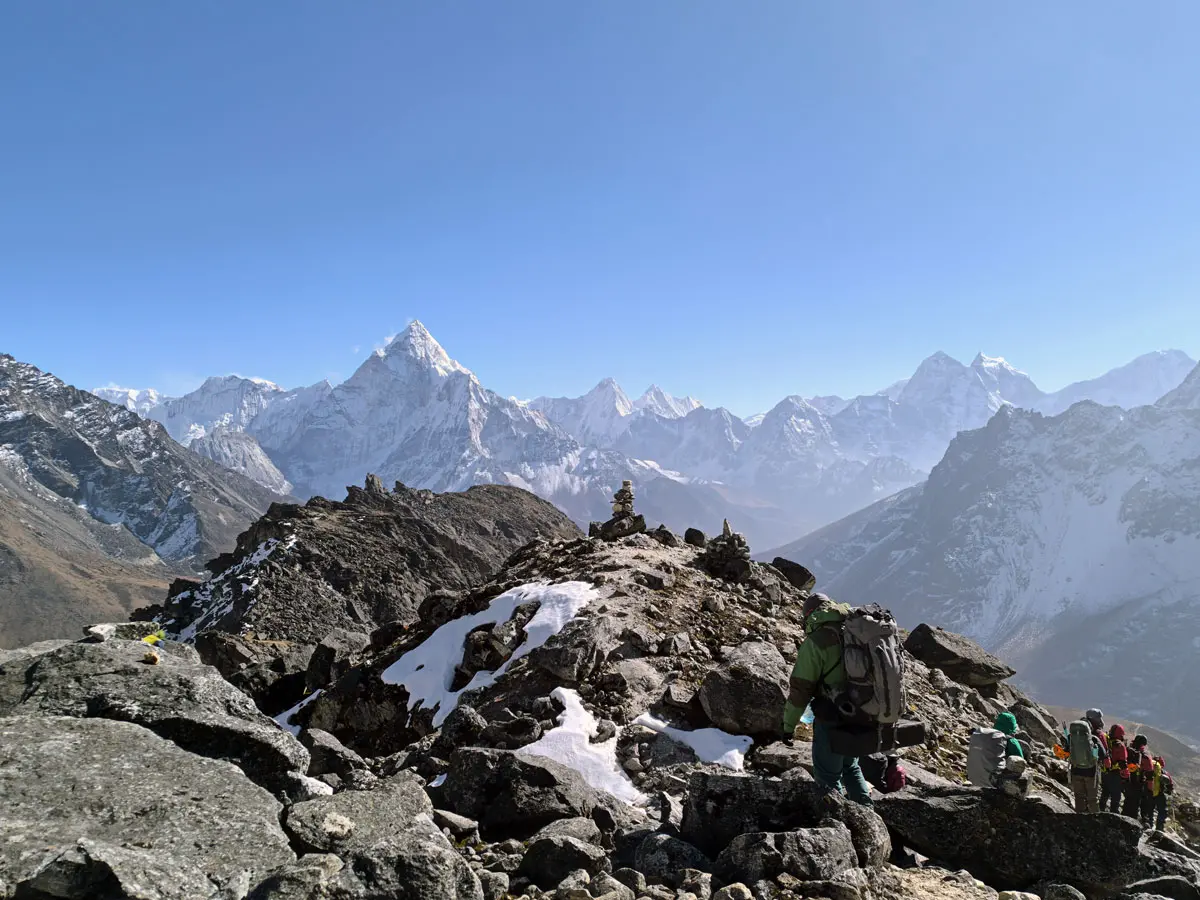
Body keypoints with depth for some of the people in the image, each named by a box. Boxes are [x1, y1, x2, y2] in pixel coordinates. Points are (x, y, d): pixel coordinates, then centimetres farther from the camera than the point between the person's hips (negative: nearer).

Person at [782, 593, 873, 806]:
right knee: (850, 767, 26)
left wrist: (789, 724, -4)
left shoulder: (816, 642, -15)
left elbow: (801, 688, -14)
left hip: (832, 719, -7)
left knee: (828, 776, 9)